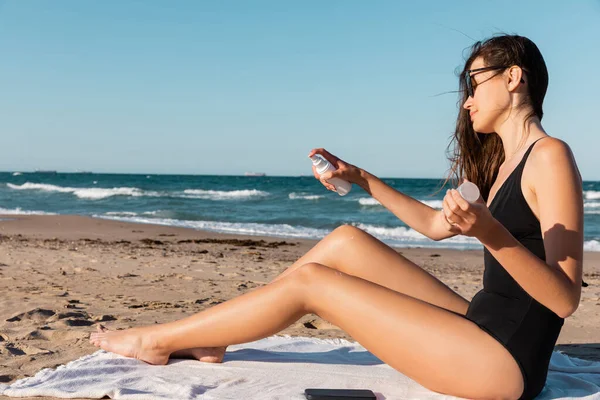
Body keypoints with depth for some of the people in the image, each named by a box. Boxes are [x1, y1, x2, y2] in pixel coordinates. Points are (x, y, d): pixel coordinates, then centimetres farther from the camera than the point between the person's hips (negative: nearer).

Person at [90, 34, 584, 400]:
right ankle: (206, 337, 11)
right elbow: (434, 224, 25)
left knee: (309, 281, -8)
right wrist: (361, 178, 21)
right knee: (347, 241, 3)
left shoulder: (549, 156, -12)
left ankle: (156, 340, 7)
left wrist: (491, 234, -35)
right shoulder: (500, 163, 15)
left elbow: (566, 300, -19)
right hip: (477, 328, 8)